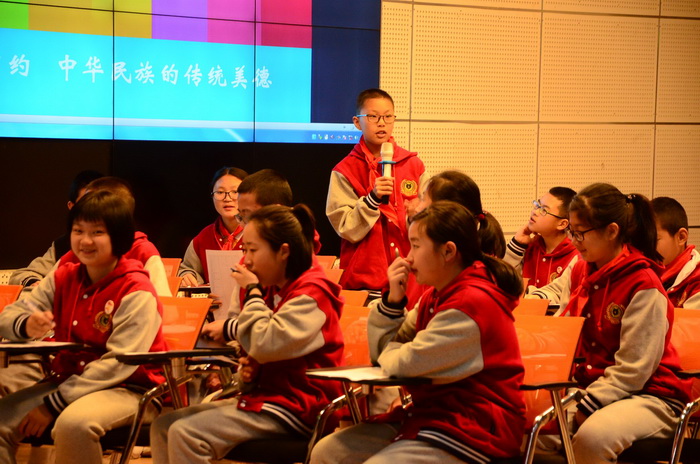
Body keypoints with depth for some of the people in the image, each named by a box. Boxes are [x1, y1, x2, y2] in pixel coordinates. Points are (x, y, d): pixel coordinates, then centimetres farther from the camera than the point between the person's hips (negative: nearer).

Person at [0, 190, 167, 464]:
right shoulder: (63, 279, 6)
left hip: (129, 389, -6)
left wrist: (53, 404, -23)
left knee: (74, 422, -35)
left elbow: (118, 364, -19)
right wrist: (26, 325, -24)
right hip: (67, 378, 6)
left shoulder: (137, 292, -13)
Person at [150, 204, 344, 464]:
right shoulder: (280, 291, 17)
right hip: (264, 395, 10)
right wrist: (228, 328, 9)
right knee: (163, 426, 0)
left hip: (294, 408, -10)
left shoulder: (311, 294, -12)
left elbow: (264, 345, -22)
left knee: (185, 435, -24)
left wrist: (253, 291, -10)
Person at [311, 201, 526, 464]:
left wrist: (388, 352, 2)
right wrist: (392, 299, 0)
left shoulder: (472, 304, -19)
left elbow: (405, 363, -21)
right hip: (431, 413, 9)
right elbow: (382, 349, 15)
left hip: (474, 431, -9)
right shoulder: (435, 297, 12)